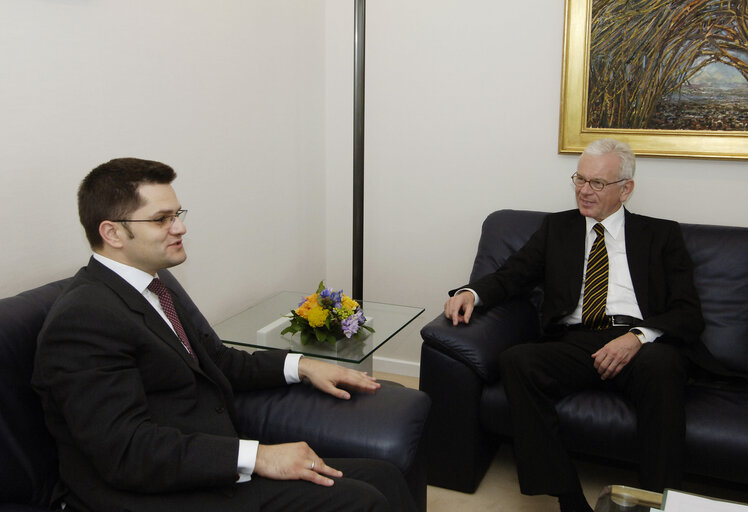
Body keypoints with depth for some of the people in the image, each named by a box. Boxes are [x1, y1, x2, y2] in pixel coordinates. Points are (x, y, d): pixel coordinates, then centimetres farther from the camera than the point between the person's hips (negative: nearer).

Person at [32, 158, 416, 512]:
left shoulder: (148, 288, 11)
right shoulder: (83, 318, -17)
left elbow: (212, 359, 24)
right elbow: (127, 451, -23)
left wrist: (300, 366, 15)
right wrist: (255, 457, -25)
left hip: (202, 467, 9)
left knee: (381, 476, -5)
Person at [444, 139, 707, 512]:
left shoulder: (662, 235, 16)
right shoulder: (557, 227, 23)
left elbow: (688, 313, 6)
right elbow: (512, 275, 14)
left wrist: (638, 337, -15)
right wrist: (472, 293, -9)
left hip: (644, 346, -1)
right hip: (573, 343, 2)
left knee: (661, 364, -37)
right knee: (515, 361, -29)